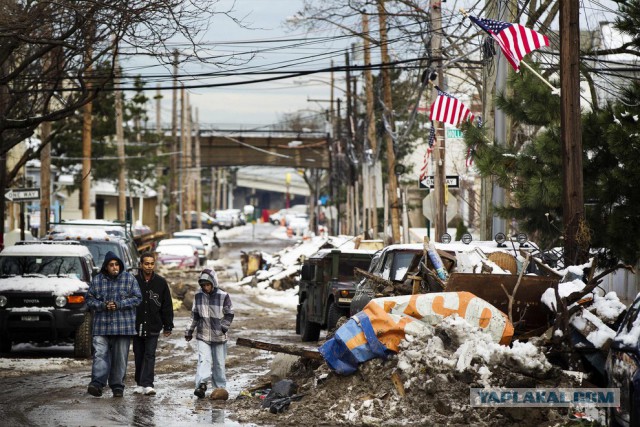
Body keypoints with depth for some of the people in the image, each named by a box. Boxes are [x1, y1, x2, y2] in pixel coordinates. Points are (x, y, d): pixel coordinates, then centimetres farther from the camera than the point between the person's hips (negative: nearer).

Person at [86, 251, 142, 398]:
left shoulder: (129, 278, 4)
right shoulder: (97, 280, 7)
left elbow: (137, 298, 0)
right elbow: (89, 299, 8)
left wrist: (119, 305, -11)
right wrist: (102, 306, -10)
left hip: (123, 325, 0)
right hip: (102, 324, 0)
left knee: (120, 357, 3)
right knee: (100, 354, -11)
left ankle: (117, 386, 10)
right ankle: (97, 383, -18)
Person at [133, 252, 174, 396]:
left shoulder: (161, 282, 3)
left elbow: (167, 306, 7)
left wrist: (168, 326, 5)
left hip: (153, 326, -1)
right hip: (136, 325, 1)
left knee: (150, 355, -7)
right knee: (139, 356, 9)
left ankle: (147, 384, -12)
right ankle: (139, 383, 20)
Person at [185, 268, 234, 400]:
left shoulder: (223, 296, -8)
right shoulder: (198, 296, 1)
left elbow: (229, 314, -1)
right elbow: (194, 315, 12)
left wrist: (223, 327, -11)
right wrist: (189, 330, 13)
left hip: (219, 336, -1)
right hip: (203, 335, 1)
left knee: (219, 363, 8)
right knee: (204, 359, -16)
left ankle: (220, 387, 19)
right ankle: (201, 385, -27)